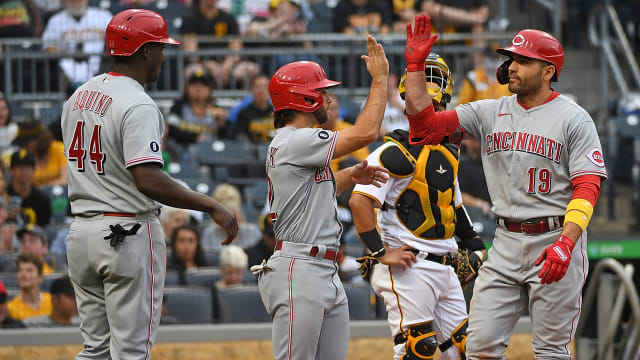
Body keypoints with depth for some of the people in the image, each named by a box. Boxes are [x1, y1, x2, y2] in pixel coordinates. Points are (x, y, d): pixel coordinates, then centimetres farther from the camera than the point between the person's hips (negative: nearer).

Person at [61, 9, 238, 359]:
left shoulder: (78, 96, 10)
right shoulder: (138, 106, -17)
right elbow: (148, 180, -26)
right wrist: (212, 207, -21)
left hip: (80, 233, 8)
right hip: (128, 235, -8)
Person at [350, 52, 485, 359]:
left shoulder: (448, 152, 16)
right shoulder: (398, 152, -12)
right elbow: (359, 201, -21)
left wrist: (473, 243, 28)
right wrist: (382, 251, -23)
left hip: (444, 270, 9)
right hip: (408, 269, -9)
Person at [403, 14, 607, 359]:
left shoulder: (574, 119, -4)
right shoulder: (490, 112, 10)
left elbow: (587, 187, -12)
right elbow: (425, 123, 6)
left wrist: (566, 243, -26)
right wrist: (415, 66, -1)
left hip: (556, 239, -5)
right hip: (506, 244, 5)